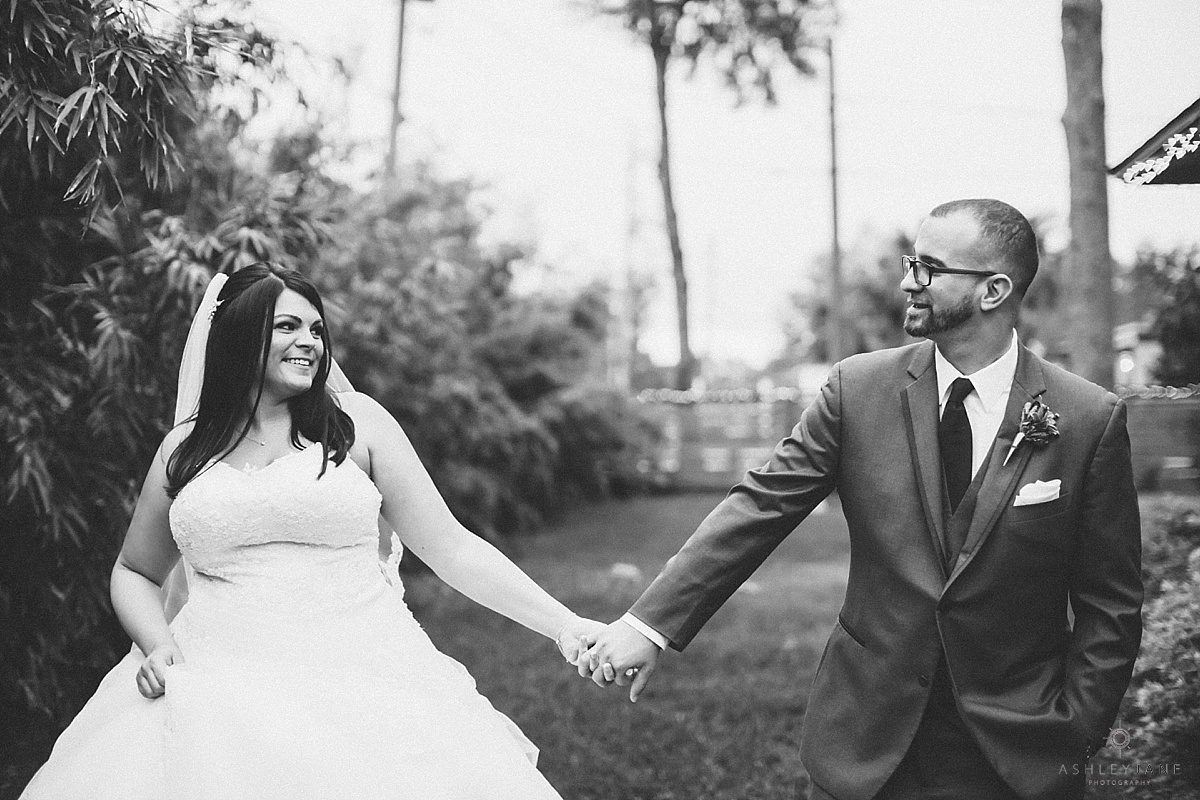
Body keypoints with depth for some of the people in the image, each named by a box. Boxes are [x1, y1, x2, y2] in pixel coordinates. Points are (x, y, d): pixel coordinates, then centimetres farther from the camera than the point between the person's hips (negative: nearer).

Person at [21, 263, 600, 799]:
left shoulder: (356, 422, 4)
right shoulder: (184, 449, 9)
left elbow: (452, 549, 3)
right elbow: (133, 572, 23)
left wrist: (567, 627, -4)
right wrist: (156, 645, 2)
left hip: (359, 679, -1)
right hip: (221, 694, 1)